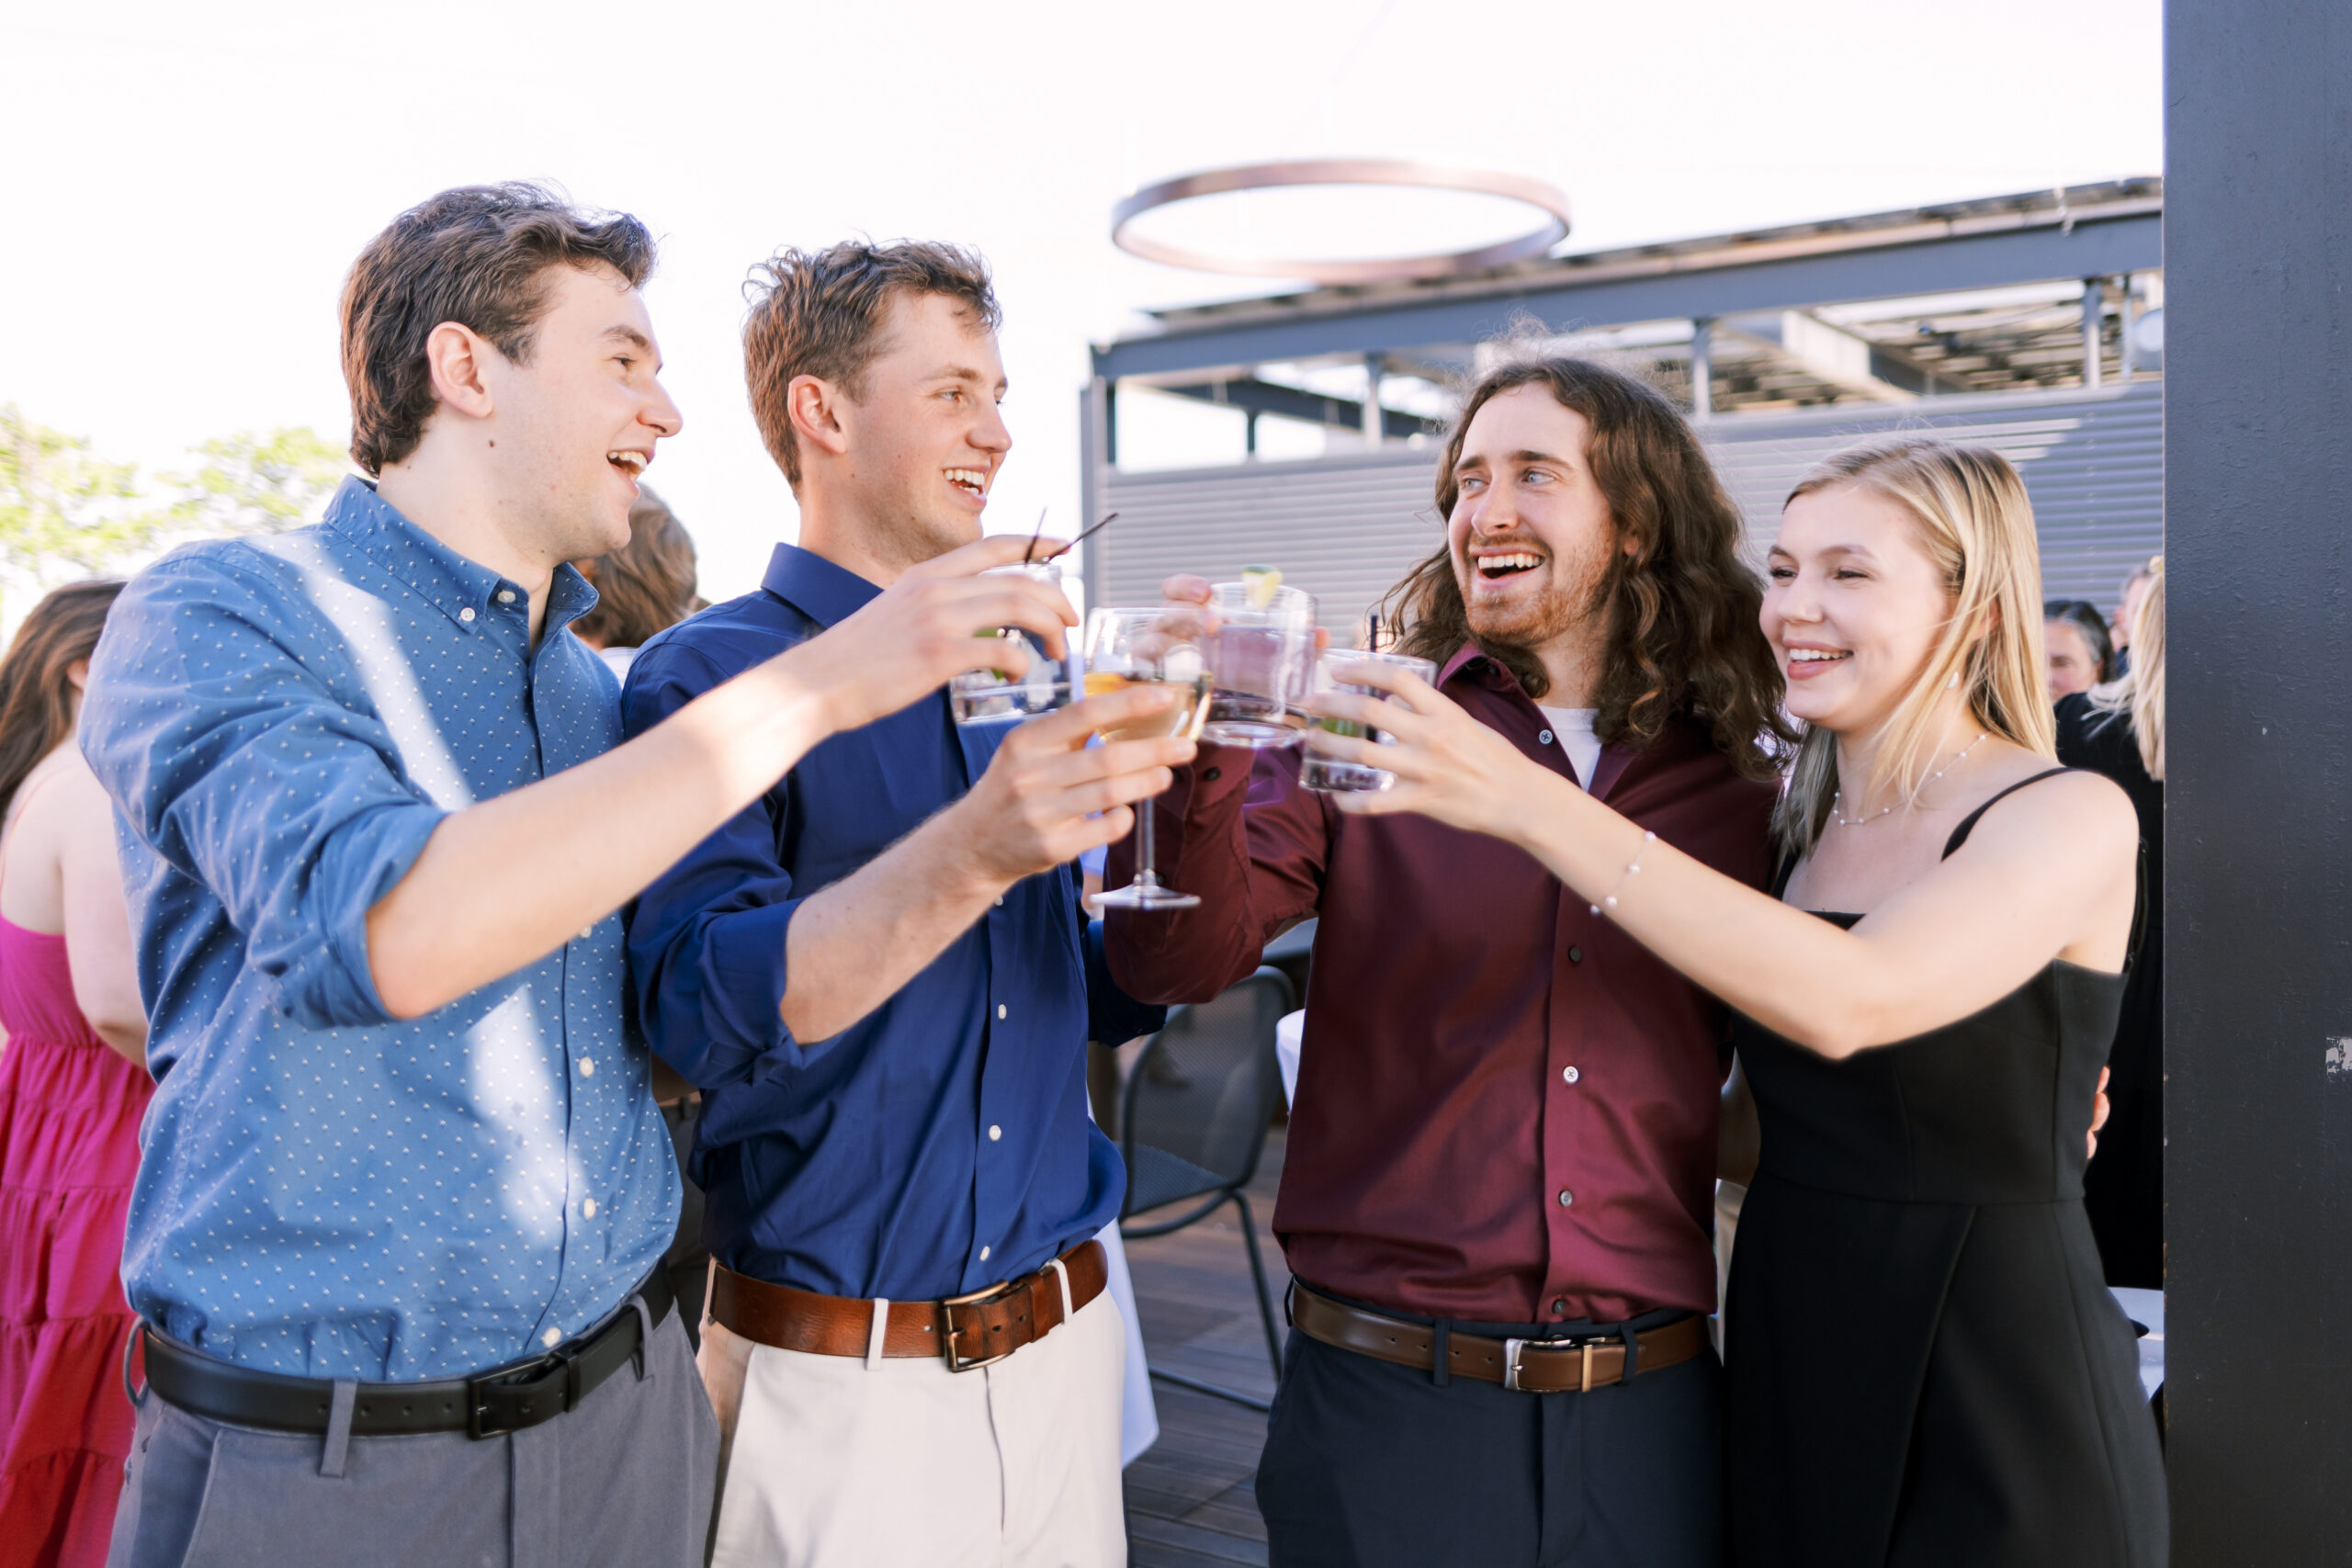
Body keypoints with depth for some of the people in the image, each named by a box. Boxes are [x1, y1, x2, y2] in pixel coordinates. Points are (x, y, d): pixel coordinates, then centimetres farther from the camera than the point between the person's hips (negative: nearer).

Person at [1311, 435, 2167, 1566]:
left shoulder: (2071, 816, -13)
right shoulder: (1796, 824, 6)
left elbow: (1847, 1002, -31)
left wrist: (1532, 804, -34)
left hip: (1993, 1397, -5)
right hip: (1785, 1355, 6)